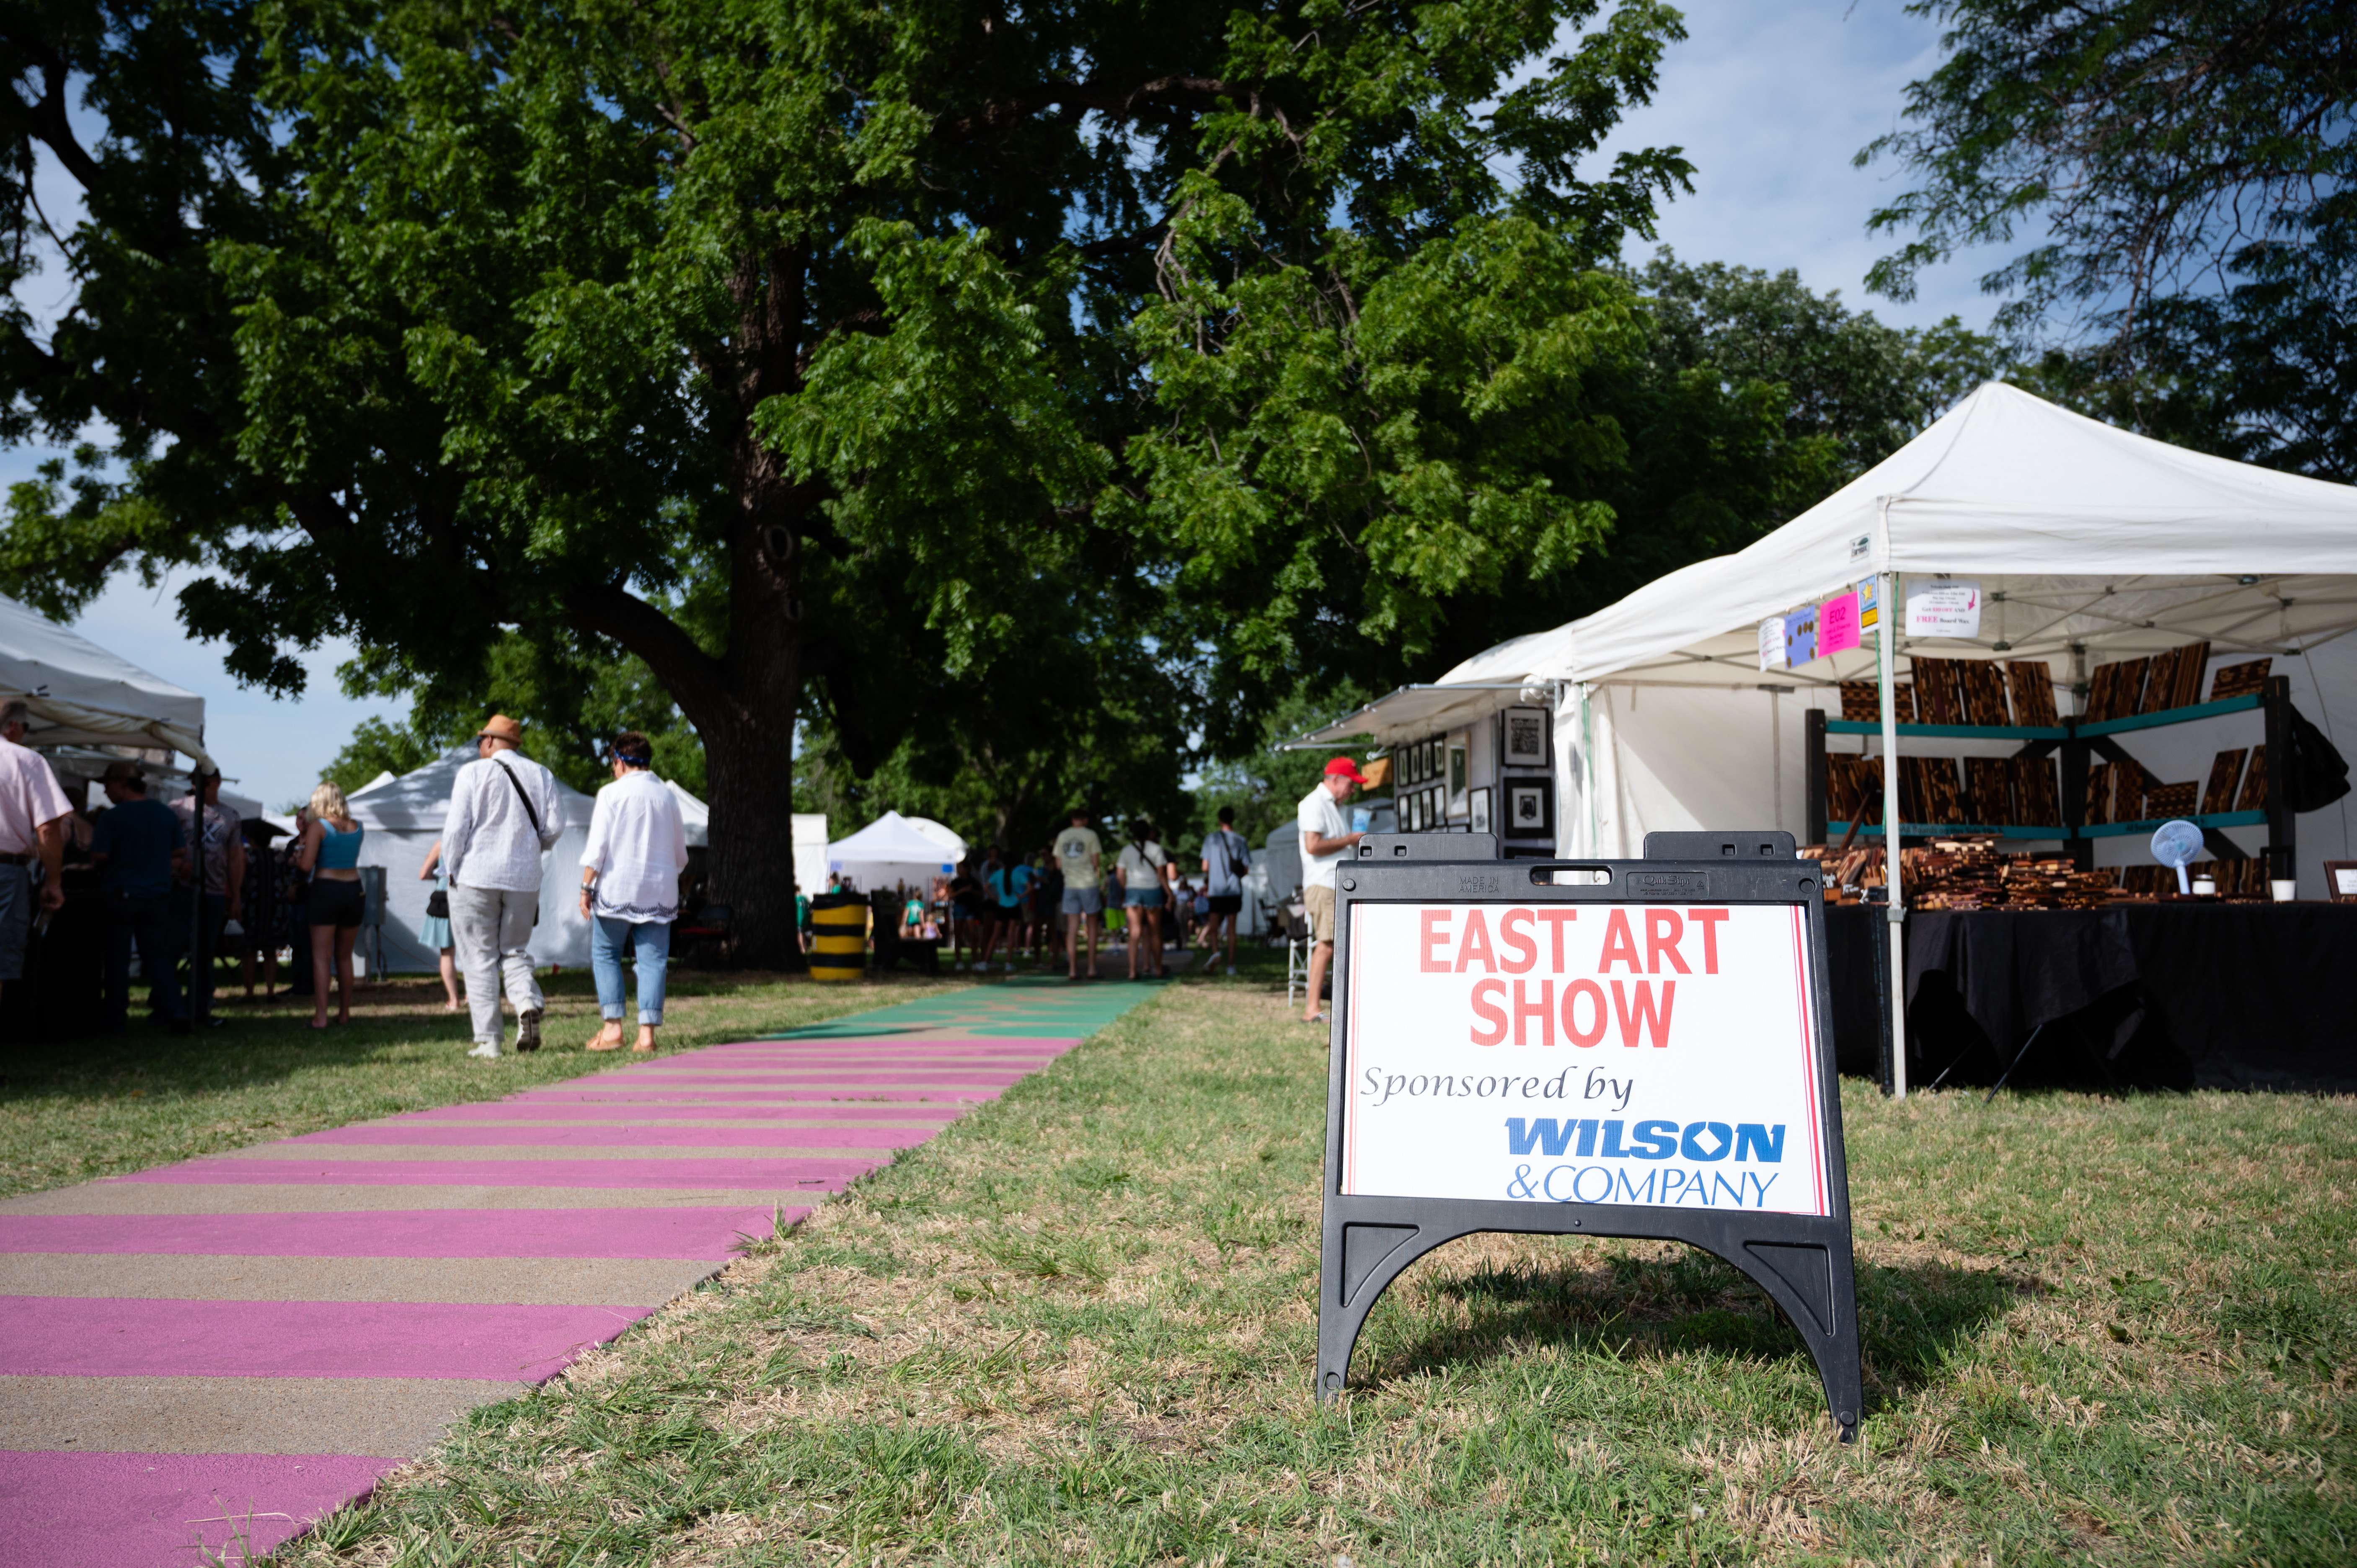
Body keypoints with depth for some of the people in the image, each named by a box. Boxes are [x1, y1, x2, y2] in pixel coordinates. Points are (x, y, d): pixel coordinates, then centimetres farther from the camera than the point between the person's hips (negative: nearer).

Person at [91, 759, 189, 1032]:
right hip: (158, 896, 4)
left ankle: (116, 1021, 10)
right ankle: (176, 1013, -7)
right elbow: (181, 855, 10)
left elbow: (99, 856, -12)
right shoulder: (167, 814, 5)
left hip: (120, 896, -4)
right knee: (159, 958, 7)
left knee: (117, 960, 6)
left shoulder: (111, 817, -11)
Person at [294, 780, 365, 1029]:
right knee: (345, 957, 15)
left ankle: (321, 1016, -7)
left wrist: (298, 854, 10)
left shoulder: (318, 826, -7)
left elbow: (307, 865, -13)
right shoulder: (357, 828, 7)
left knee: (321, 956, -1)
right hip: (355, 890, 5)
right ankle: (344, 1013, 18)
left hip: (326, 890, -4)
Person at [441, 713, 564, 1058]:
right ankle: (529, 1004, -15)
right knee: (515, 952, 15)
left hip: (476, 876, -3)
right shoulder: (540, 775, 7)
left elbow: (456, 827, -10)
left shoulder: (473, 773, -4)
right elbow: (555, 825, 2)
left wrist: (451, 869, 3)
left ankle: (488, 1042, 1)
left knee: (480, 960, 3)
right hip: (524, 878, 3)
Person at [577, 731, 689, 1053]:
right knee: (653, 960, 2)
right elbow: (680, 854, 16)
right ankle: (647, 1032, -4)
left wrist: (586, 887, -5)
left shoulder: (611, 793, -2)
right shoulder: (667, 796, 10)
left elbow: (597, 846, -9)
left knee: (605, 956, 9)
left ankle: (612, 1027, 0)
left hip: (617, 888, -3)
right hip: (660, 891, 3)